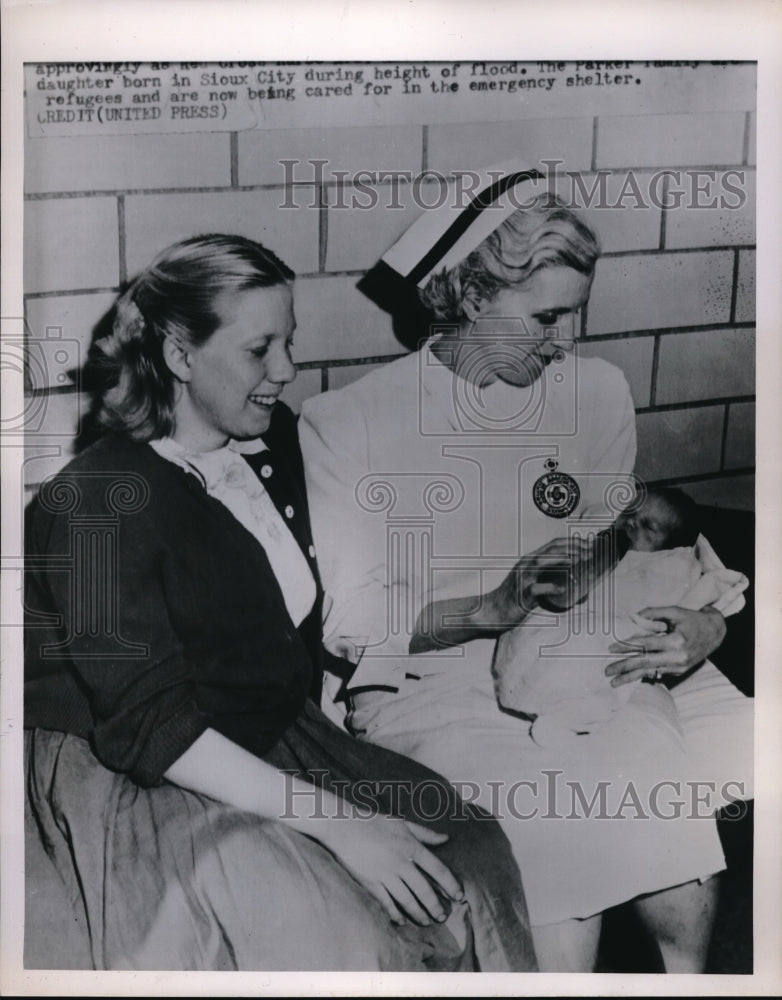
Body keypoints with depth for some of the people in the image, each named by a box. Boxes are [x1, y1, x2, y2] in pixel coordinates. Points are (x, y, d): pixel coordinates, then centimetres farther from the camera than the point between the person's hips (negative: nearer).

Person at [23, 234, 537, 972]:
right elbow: (150, 731, -21)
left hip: (272, 755, 7)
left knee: (464, 863, -13)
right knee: (322, 933, -26)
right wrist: (336, 820, -25)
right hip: (129, 787, -6)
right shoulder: (100, 505, -17)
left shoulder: (272, 448, 5)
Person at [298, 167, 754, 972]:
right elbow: (350, 620, -8)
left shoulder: (597, 391, 6)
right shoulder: (345, 423, -6)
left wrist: (701, 622, -12)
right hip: (431, 685, -4)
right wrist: (490, 610, -24)